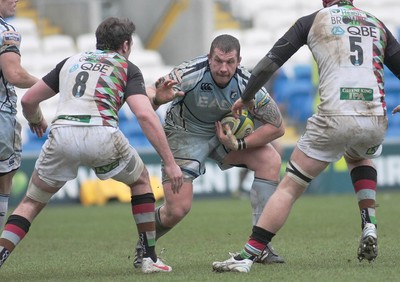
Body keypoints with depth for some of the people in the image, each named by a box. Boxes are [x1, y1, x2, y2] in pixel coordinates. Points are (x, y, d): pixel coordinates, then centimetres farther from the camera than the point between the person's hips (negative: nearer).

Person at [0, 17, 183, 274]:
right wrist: (170, 162, -2)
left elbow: (28, 100, 27)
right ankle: (150, 258, 23)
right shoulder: (127, 68, 16)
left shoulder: (71, 61, 27)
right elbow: (145, 115, 0)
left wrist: (36, 121, 51)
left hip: (62, 135, 2)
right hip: (101, 135, -2)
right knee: (141, 181, 27)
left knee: (31, 203, 19)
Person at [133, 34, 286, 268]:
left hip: (226, 131, 4)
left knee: (270, 160, -19)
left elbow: (277, 126, -16)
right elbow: (151, 93, -39)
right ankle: (144, 246, 20)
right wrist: (157, 97, -63)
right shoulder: (191, 73, -32)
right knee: (177, 209, -15)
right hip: (185, 133, -4)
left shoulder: (246, 82, -24)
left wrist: (239, 145, -25)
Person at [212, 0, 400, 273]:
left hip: (335, 118, -4)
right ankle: (369, 229, 20)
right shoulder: (377, 24, 21)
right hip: (376, 122, 4)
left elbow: (269, 64, 10)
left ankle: (246, 256, -3)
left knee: (289, 187, 5)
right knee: (360, 157, 38)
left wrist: (246, 98, 24)